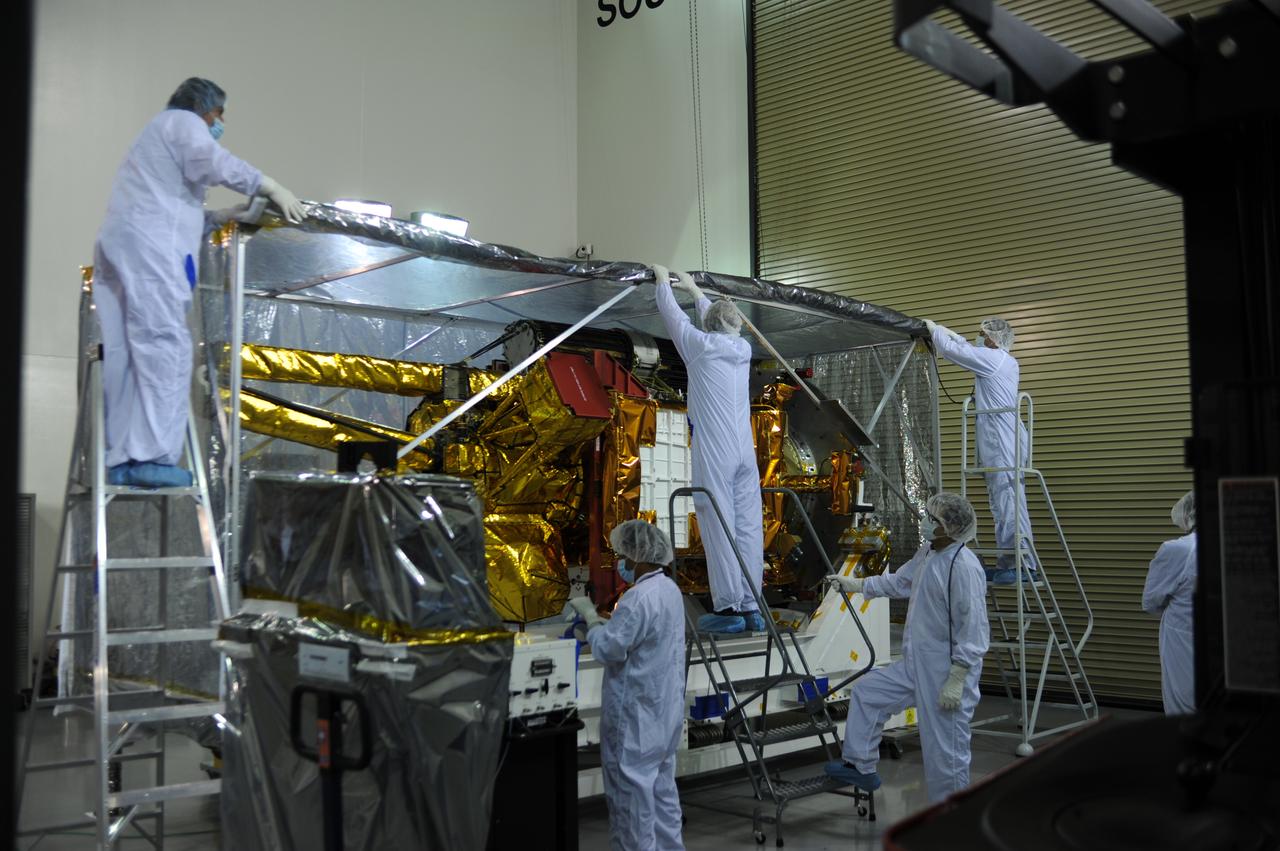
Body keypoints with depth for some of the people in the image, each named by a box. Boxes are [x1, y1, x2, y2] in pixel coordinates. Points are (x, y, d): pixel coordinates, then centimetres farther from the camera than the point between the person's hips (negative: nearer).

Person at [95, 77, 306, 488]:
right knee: (165, 345, -16)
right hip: (148, 247, -10)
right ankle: (154, 456, -24)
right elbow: (211, 163, -12)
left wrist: (223, 216, 23)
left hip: (116, 245, 10)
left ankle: (121, 460, 0)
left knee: (124, 355, 3)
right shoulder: (182, 121, 8)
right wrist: (273, 189, -9)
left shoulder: (157, 133, 36)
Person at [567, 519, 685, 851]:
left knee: (631, 786, 0)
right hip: (664, 709, 10)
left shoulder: (640, 597, -23)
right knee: (662, 783, 17)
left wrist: (590, 615, -9)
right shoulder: (668, 589, 9)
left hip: (636, 714, -10)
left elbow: (608, 648, -23)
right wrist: (599, 621, 8)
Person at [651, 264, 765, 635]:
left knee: (718, 527, -6)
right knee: (749, 527, 4)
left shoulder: (701, 346, -1)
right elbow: (720, 320, 33)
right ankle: (751, 608, 6)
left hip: (713, 454, -5)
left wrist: (664, 281, 32)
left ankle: (729, 608, -8)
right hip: (745, 453, 6)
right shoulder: (743, 349, 14)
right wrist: (694, 289, 45)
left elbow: (673, 316, 14)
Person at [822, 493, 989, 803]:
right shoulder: (927, 554, 7)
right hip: (916, 665, 10)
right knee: (866, 692, 17)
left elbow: (973, 629, -24)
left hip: (947, 672, -10)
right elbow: (899, 581, 26)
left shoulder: (964, 566, -23)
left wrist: (956, 681, -24)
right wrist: (855, 584, 25)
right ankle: (859, 767, 29)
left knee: (945, 752, -1)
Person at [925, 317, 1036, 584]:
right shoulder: (1006, 361, 20)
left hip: (1003, 444, -10)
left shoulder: (993, 359, -7)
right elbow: (969, 349, 34)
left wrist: (934, 329, 12)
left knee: (1008, 504, -12)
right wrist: (945, 330, 32)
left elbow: (951, 349, -5)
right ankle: (1006, 564, 10)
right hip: (1007, 442, 10)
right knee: (1005, 504, 9)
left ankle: (1025, 565, -15)